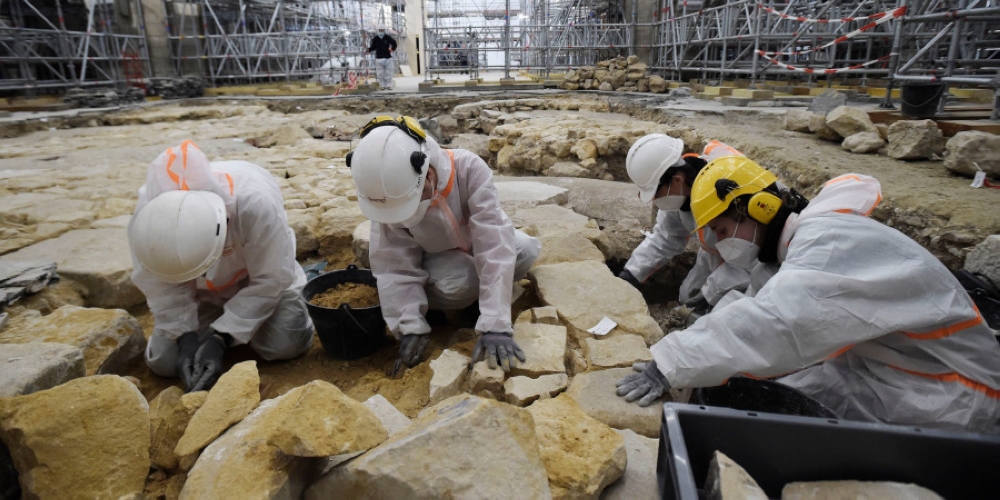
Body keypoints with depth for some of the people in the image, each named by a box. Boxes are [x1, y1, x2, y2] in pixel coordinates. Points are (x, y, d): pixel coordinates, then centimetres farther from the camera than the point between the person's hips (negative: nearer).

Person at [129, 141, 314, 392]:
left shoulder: (256, 203, -42)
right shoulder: (148, 212, -31)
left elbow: (270, 280, -28)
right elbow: (159, 285, -16)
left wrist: (220, 339, -31)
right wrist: (185, 338, -26)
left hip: (257, 277, -2)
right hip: (199, 290, 2)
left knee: (286, 345, -21)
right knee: (164, 361, -10)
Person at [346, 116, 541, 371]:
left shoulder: (469, 168, -37)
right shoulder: (390, 192, -30)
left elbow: (495, 245, -43)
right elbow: (395, 265, -23)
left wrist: (495, 325, -49)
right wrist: (411, 326, -33)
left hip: (476, 241, 2)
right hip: (436, 255, -1)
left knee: (525, 250, -25)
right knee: (457, 283, -33)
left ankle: (483, 290, 3)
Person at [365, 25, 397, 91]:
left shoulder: (387, 37, -1)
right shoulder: (375, 39, 1)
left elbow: (394, 42, 13)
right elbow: (373, 47, 9)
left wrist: (393, 49, 4)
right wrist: (368, 50, -6)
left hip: (388, 58, 0)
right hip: (379, 58, 0)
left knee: (389, 73, 0)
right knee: (380, 74, 0)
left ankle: (389, 85, 7)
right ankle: (382, 86, 7)